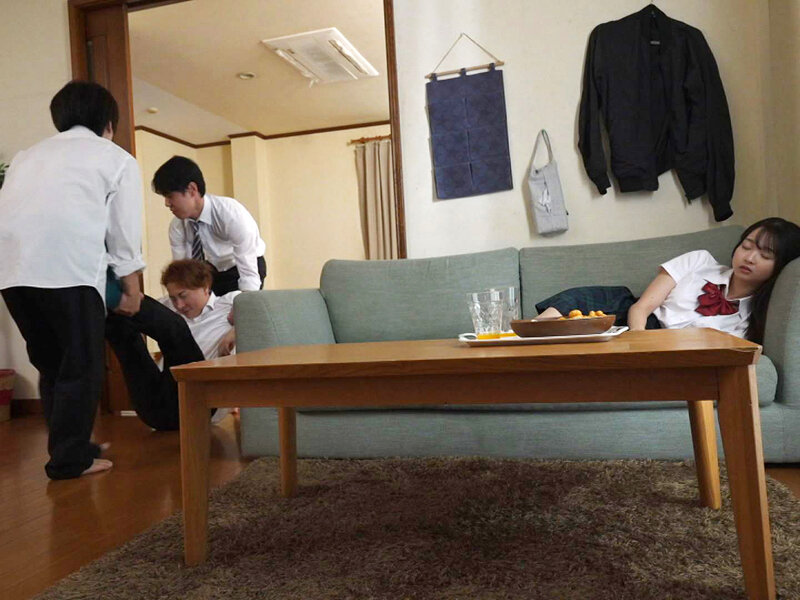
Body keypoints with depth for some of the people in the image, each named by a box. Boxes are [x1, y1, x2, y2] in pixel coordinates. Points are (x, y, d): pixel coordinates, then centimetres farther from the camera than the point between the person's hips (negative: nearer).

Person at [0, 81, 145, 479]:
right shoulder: (117, 159, 16)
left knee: (51, 364, 18)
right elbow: (124, 233, 10)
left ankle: (70, 446, 28)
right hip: (69, 267, -5)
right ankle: (70, 460, 11)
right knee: (81, 367, 7)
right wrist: (132, 290, 17)